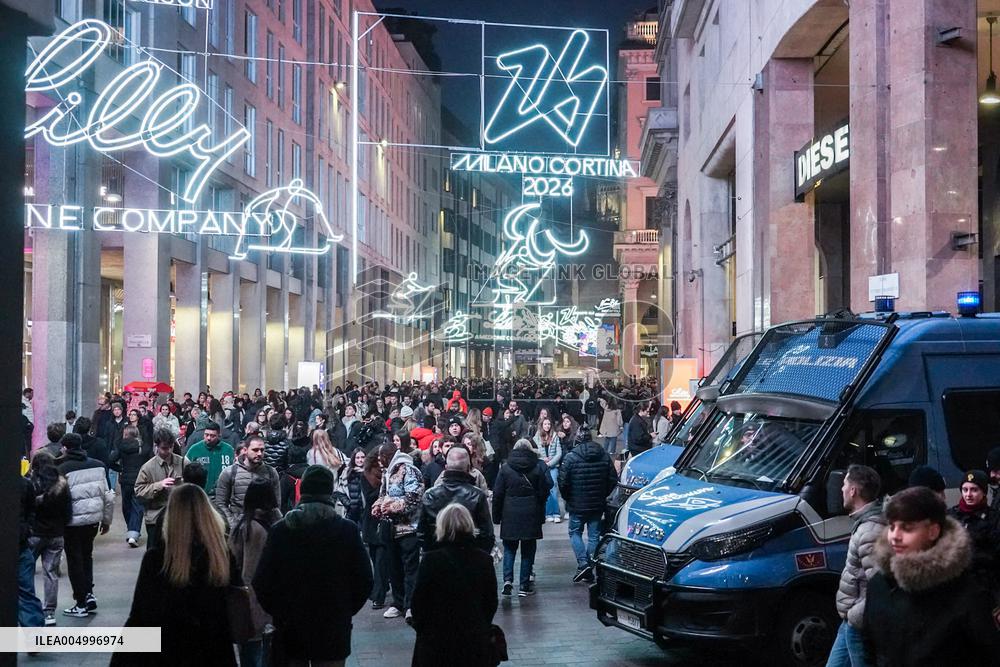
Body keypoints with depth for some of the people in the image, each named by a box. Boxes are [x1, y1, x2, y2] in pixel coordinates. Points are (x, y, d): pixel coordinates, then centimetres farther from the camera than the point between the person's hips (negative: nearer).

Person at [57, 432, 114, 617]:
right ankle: (89, 593, 14)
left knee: (75, 560, 6)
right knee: (86, 555, 22)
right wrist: (107, 520, 15)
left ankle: (82, 603, 10)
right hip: (93, 519, 5)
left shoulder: (63, 469, -13)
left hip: (73, 522, -5)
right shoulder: (98, 465, 1)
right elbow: (108, 496, 4)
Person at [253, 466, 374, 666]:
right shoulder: (347, 530, -9)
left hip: (289, 629, 1)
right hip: (333, 630, -1)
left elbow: (261, 582, -6)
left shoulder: (280, 530, -7)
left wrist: (278, 612, 9)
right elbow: (364, 581, -6)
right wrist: (346, 611, 8)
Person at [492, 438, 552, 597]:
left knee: (509, 548, 11)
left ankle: (508, 579, -8)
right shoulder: (537, 468, 1)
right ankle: (524, 586, 7)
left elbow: (497, 494, 0)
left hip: (510, 514, 0)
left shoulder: (505, 468, 0)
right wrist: (541, 515, 11)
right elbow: (543, 493, 2)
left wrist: (496, 516, 7)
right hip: (531, 516, 0)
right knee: (528, 550, 7)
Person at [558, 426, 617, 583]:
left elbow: (563, 482, -13)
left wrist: (567, 498, 4)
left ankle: (583, 563, -5)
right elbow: (613, 480, 4)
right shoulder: (604, 456, 0)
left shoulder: (570, 457, -13)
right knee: (594, 536, 10)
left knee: (575, 532, 12)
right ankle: (590, 572, 11)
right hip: (597, 505, 3)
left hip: (577, 505, -3)